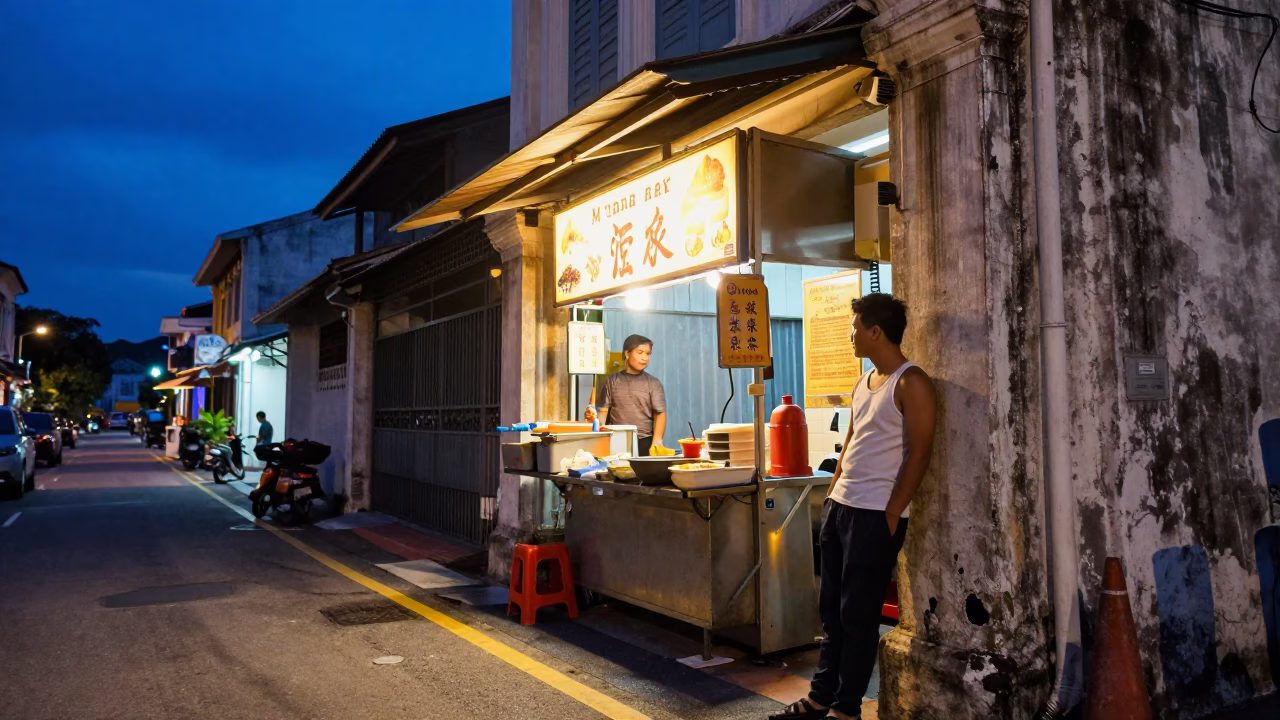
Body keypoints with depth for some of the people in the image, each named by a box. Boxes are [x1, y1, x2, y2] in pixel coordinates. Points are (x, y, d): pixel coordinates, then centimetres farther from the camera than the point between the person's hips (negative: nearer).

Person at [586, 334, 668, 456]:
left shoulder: (653, 383, 6)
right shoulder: (612, 381, 9)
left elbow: (660, 414, 0)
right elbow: (604, 410, 7)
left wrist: (657, 440, -15)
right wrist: (598, 421, -16)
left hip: (645, 443, 0)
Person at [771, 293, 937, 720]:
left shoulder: (911, 384, -12)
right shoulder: (864, 382, 14)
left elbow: (919, 454, -16)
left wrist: (891, 515, -17)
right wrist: (832, 493, 14)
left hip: (876, 516, -8)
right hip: (840, 507, 8)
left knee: (858, 614, 2)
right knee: (832, 610, 14)